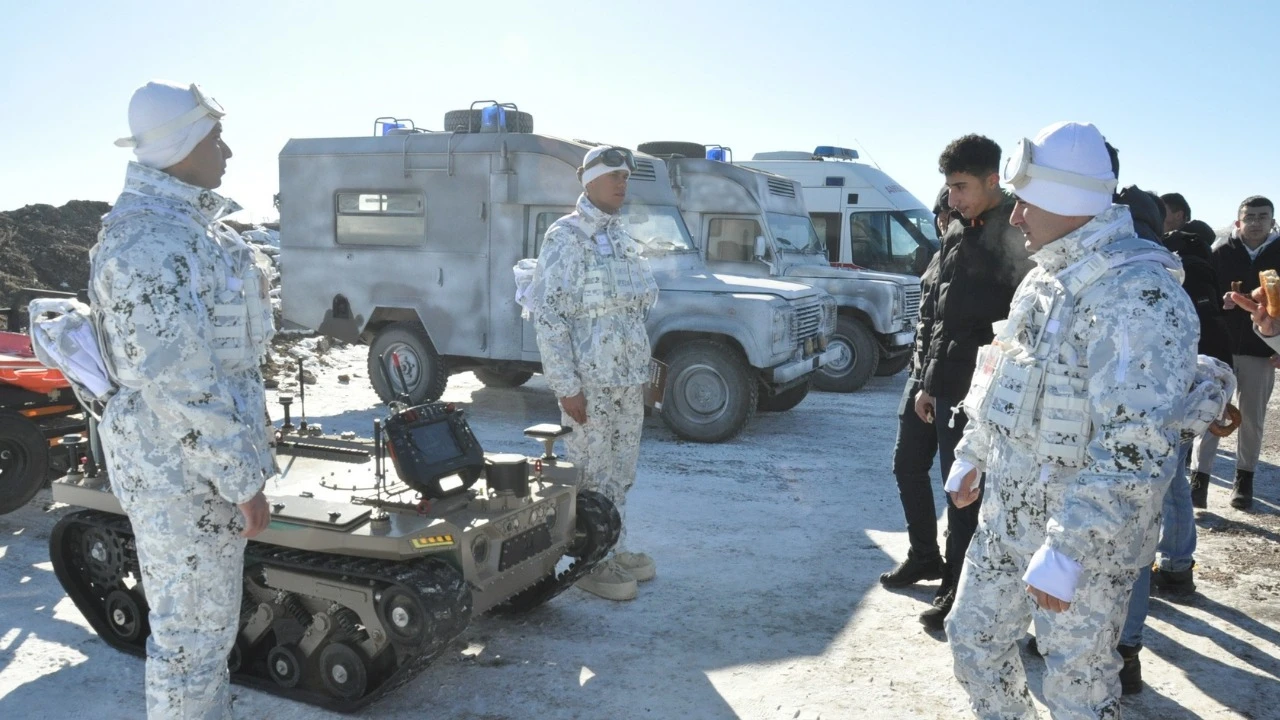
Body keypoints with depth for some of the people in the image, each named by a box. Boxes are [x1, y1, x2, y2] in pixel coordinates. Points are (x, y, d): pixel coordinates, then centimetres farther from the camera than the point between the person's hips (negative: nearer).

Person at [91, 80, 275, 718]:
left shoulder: (187, 219, 10)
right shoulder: (149, 240, -23)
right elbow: (180, 384, -25)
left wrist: (243, 458, 22)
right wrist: (242, 481, -19)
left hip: (207, 456, 10)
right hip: (184, 471, -10)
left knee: (208, 621, 23)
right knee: (191, 633, 5)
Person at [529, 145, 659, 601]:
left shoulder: (620, 239, 13)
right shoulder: (566, 237, -10)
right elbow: (548, 316, -15)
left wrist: (642, 371, 15)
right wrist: (567, 386, -18)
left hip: (628, 379, 8)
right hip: (589, 382, -8)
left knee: (621, 472, 15)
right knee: (590, 476, 1)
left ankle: (615, 551, 29)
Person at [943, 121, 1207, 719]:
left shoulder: (1140, 296, -22)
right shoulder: (1045, 276, 7)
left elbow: (1136, 453, -27)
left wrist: (1065, 552, -28)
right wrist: (971, 456, 24)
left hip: (1086, 539, -8)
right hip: (1007, 517, 8)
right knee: (973, 637, 18)